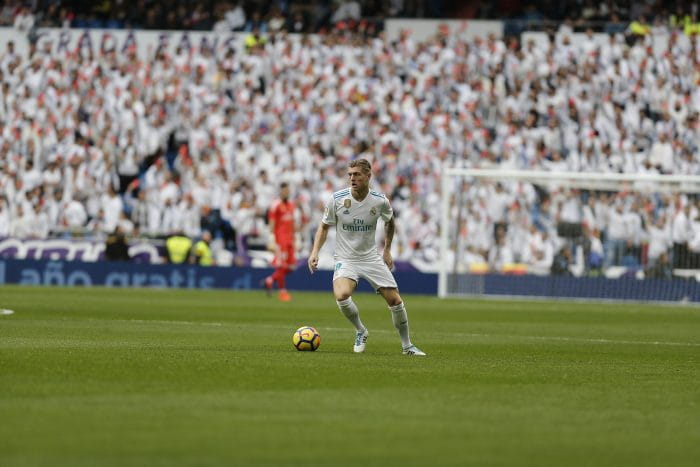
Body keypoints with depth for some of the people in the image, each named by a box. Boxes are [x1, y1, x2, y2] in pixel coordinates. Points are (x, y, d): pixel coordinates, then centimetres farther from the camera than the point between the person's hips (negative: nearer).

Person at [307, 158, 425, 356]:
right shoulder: (337, 199, -12)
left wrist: (387, 250, 14)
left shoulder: (380, 201, -8)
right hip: (345, 260, -2)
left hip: (371, 258, 2)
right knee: (341, 295, -30)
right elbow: (324, 226, 2)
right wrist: (315, 251, -10)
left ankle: (407, 346, 21)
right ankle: (360, 331, -1)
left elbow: (390, 222, 15)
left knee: (395, 300, -1)